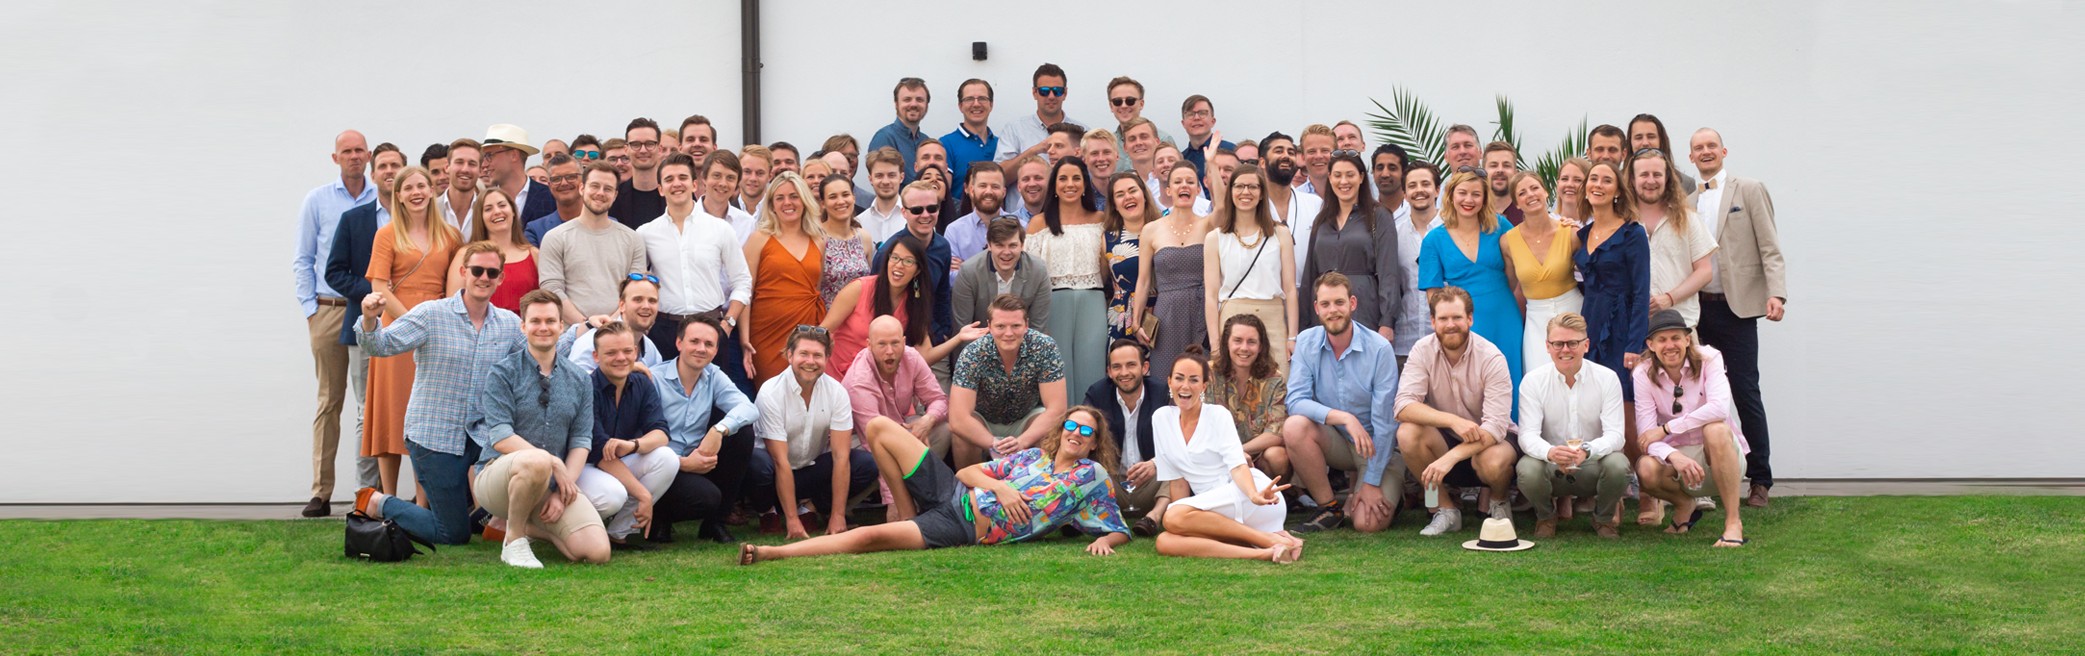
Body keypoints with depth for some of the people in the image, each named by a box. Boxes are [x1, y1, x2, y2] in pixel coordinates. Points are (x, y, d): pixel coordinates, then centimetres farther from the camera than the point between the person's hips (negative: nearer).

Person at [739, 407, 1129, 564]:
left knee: (870, 536, -27)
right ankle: (909, 513, 8)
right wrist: (1000, 486, -7)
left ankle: (772, 552, -23)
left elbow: (1120, 532, 3)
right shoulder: (1033, 456, 17)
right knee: (880, 427, 3)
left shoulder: (1092, 477, 5)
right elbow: (967, 471, 13)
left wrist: (1104, 541, -21)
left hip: (966, 530, -6)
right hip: (951, 492, 6)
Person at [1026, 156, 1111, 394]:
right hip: (1055, 304, -1)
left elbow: (1105, 274, 15)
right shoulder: (1040, 223, 6)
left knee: (1090, 370, -2)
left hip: (1092, 305, 1)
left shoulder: (1099, 220, 12)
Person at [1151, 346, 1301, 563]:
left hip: (1243, 494, -5)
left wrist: (1254, 495, -35)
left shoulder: (1218, 415, -1)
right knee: (1165, 542, -27)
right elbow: (1177, 479, 11)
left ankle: (1272, 539, -25)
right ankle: (1264, 553, -29)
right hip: (1216, 515, 5)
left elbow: (1238, 465, -15)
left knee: (1174, 517, -31)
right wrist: (1184, 523, 0)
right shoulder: (1161, 418, 11)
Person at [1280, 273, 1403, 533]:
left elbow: (1384, 421, -15)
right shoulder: (1306, 342, -6)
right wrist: (1345, 418, -31)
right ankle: (1329, 507, -10)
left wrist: (1372, 483, -16)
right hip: (1335, 441, 3)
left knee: (1369, 524, -24)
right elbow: (1296, 400, -16)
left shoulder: (1379, 348, -16)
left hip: (1379, 446, -3)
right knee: (1294, 426, -29)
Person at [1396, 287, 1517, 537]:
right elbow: (1403, 406, -22)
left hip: (1489, 439, -3)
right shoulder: (1423, 350, -11)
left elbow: (1496, 425, -26)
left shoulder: (1491, 358, -19)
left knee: (1492, 462, -37)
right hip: (1446, 440, 3)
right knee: (1407, 433, -27)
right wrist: (1453, 420, -37)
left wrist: (1450, 457, -39)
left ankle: (1499, 502, 3)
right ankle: (1446, 509, -7)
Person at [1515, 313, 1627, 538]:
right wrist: (1550, 452, -39)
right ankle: (1546, 517, 5)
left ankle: (1603, 518, 3)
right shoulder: (1533, 381, -6)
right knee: (1527, 469, -32)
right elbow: (1528, 435, -14)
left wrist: (1587, 450, -36)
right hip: (1551, 469, 0)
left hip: (1593, 465, 0)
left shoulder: (1607, 378, -6)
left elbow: (1615, 434, -13)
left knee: (1618, 465, -32)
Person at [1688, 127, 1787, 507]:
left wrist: (1776, 293, -15)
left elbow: (1770, 248, -2)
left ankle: (1760, 480, 4)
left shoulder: (1750, 191, 4)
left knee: (1745, 391, -4)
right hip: (1697, 309, 4)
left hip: (1736, 306, -4)